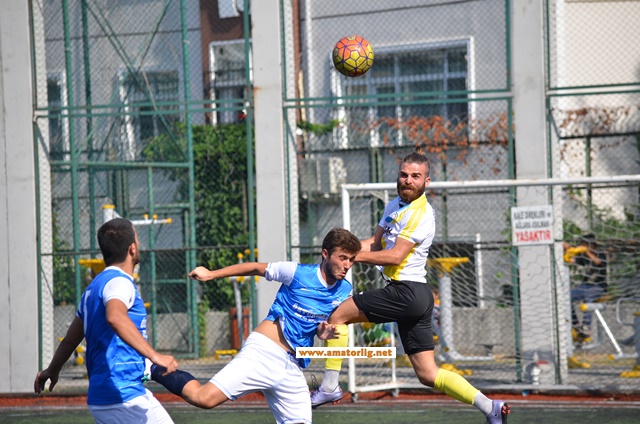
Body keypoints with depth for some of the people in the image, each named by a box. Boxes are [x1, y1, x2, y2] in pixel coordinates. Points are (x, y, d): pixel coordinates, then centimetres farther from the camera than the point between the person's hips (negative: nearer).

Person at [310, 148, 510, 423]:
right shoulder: (395, 205, 16)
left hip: (407, 292, -9)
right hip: (416, 297, 9)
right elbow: (376, 242, 20)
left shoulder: (421, 214, -12)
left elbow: (395, 256, -18)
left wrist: (353, 256, -13)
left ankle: (330, 387, -1)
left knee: (337, 315, -3)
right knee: (428, 374, 6)